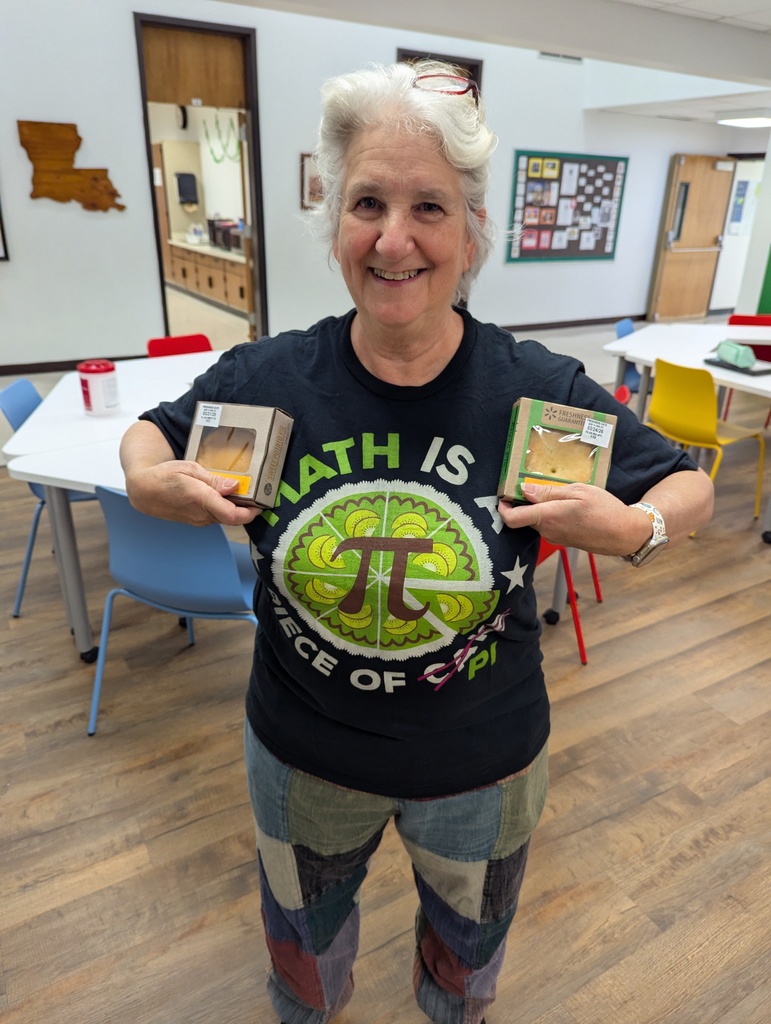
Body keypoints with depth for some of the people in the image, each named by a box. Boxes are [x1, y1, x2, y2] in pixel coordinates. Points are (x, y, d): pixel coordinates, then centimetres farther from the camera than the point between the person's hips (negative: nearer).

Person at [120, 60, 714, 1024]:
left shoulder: (545, 389, -20)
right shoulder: (265, 377, -17)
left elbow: (690, 486, -6)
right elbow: (150, 432, 2)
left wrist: (628, 528, -27)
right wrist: (151, 484, -19)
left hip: (484, 762, 0)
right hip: (303, 754, 1)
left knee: (468, 942, 33)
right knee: (303, 936, 32)